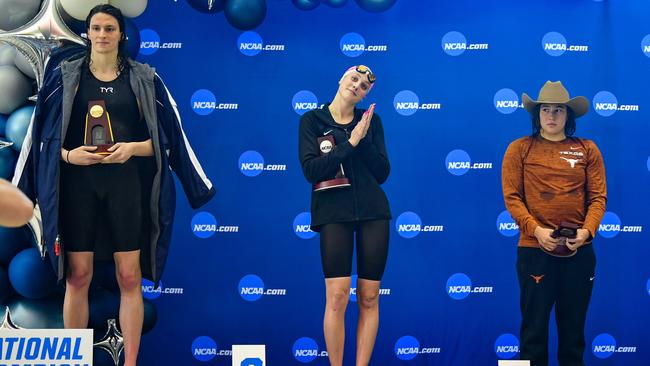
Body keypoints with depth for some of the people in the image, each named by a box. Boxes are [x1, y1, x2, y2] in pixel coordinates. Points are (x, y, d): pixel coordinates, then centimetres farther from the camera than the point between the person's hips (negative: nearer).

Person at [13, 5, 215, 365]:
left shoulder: (143, 78, 6)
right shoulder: (64, 74, 6)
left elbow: (163, 137, 5)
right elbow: (42, 133, 6)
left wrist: (132, 148, -13)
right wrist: (67, 154, -12)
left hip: (126, 184, 0)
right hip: (77, 184, 0)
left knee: (129, 277, 0)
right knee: (77, 276, 1)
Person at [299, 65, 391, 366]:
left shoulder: (370, 120, 10)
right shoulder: (312, 120, 4)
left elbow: (383, 173, 4)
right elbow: (310, 170, -9)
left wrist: (365, 138, -8)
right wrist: (350, 143, -11)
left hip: (373, 212, 3)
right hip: (333, 213, -2)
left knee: (369, 298, 2)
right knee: (337, 296, -10)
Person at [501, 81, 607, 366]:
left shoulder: (587, 150, 7)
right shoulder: (520, 149, 2)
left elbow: (598, 196, 3)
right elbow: (512, 197, -4)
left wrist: (587, 230, -15)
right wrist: (536, 230, -17)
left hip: (579, 250, 2)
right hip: (534, 248, -2)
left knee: (573, 324, 11)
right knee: (534, 324, 4)